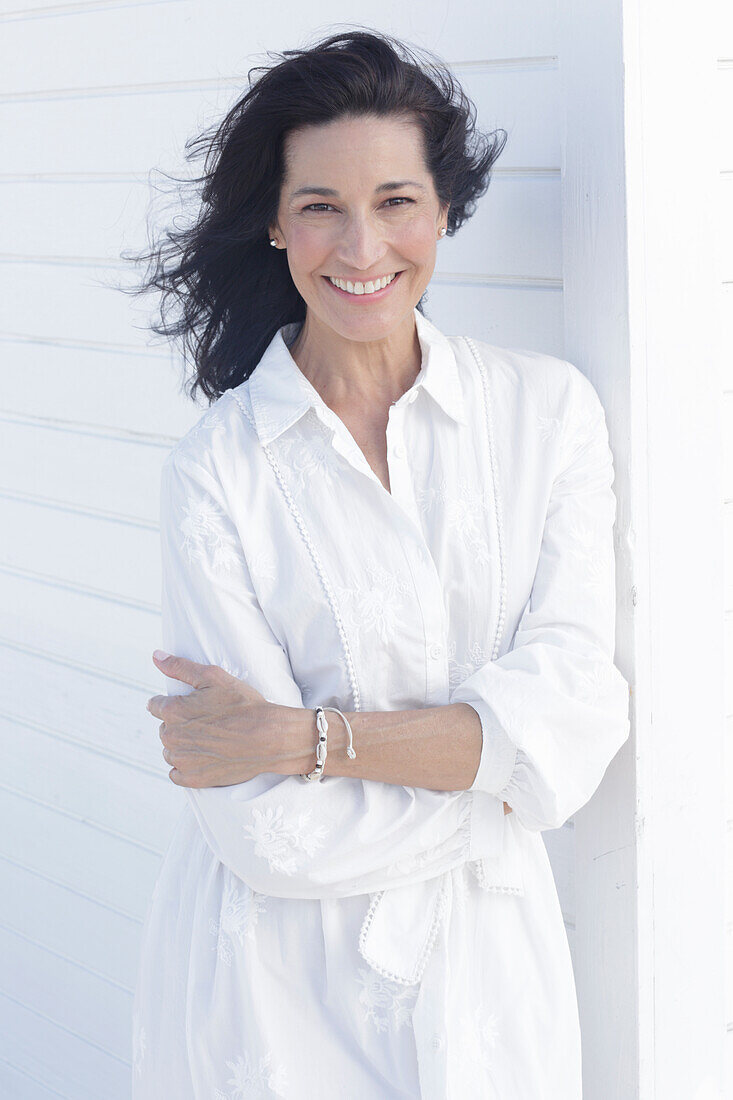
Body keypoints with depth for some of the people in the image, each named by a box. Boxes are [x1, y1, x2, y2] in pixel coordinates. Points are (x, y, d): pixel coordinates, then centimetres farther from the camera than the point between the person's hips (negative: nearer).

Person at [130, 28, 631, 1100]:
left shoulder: (549, 408, -4)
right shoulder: (217, 469, -11)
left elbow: (573, 717, -13)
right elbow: (272, 834, -17)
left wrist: (302, 735, -17)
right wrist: (489, 763, -11)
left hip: (485, 968, 2)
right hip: (279, 982, -2)